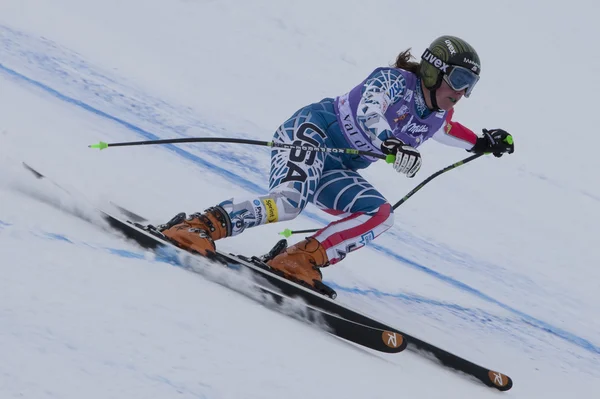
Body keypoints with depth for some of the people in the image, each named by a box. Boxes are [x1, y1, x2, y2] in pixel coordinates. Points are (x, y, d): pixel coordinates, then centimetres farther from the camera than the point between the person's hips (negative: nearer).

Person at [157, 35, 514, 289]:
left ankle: (301, 259, -20)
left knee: (381, 215, -14)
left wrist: (482, 143, 27)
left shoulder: (436, 117, 10)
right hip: (310, 133, -9)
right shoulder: (395, 80, -14)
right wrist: (394, 144, -52)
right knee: (289, 202, -35)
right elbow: (368, 112, -35)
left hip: (335, 171, 9)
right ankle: (203, 225, -30)